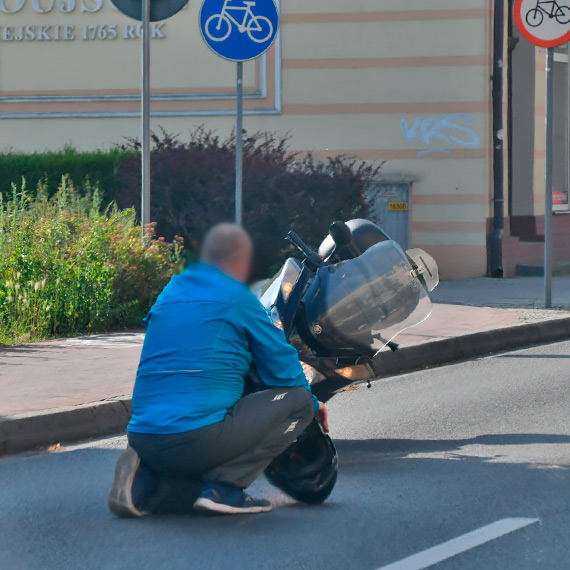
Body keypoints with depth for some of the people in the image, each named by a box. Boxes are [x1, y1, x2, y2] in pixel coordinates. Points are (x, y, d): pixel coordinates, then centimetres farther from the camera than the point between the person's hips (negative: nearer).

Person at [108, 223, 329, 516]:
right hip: (198, 437, -7)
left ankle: (144, 478, 5)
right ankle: (225, 486, -7)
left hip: (141, 435, 7)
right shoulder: (239, 297, 1)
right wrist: (315, 405, 26)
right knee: (299, 399, 4)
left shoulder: (171, 291, 20)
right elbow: (283, 367, 7)